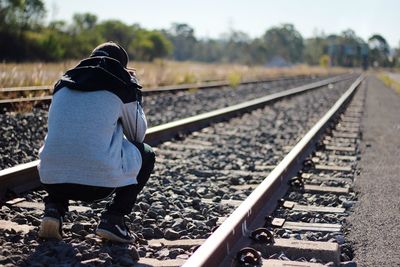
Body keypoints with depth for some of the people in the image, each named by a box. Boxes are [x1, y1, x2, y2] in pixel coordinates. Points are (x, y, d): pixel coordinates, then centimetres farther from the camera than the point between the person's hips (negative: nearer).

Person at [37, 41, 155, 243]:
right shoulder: (123, 85, 4)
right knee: (146, 155, 24)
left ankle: (54, 209, 14)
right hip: (99, 183, -4)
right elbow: (138, 134, 16)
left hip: (51, 180, 4)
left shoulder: (63, 84, 16)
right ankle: (113, 218, 8)